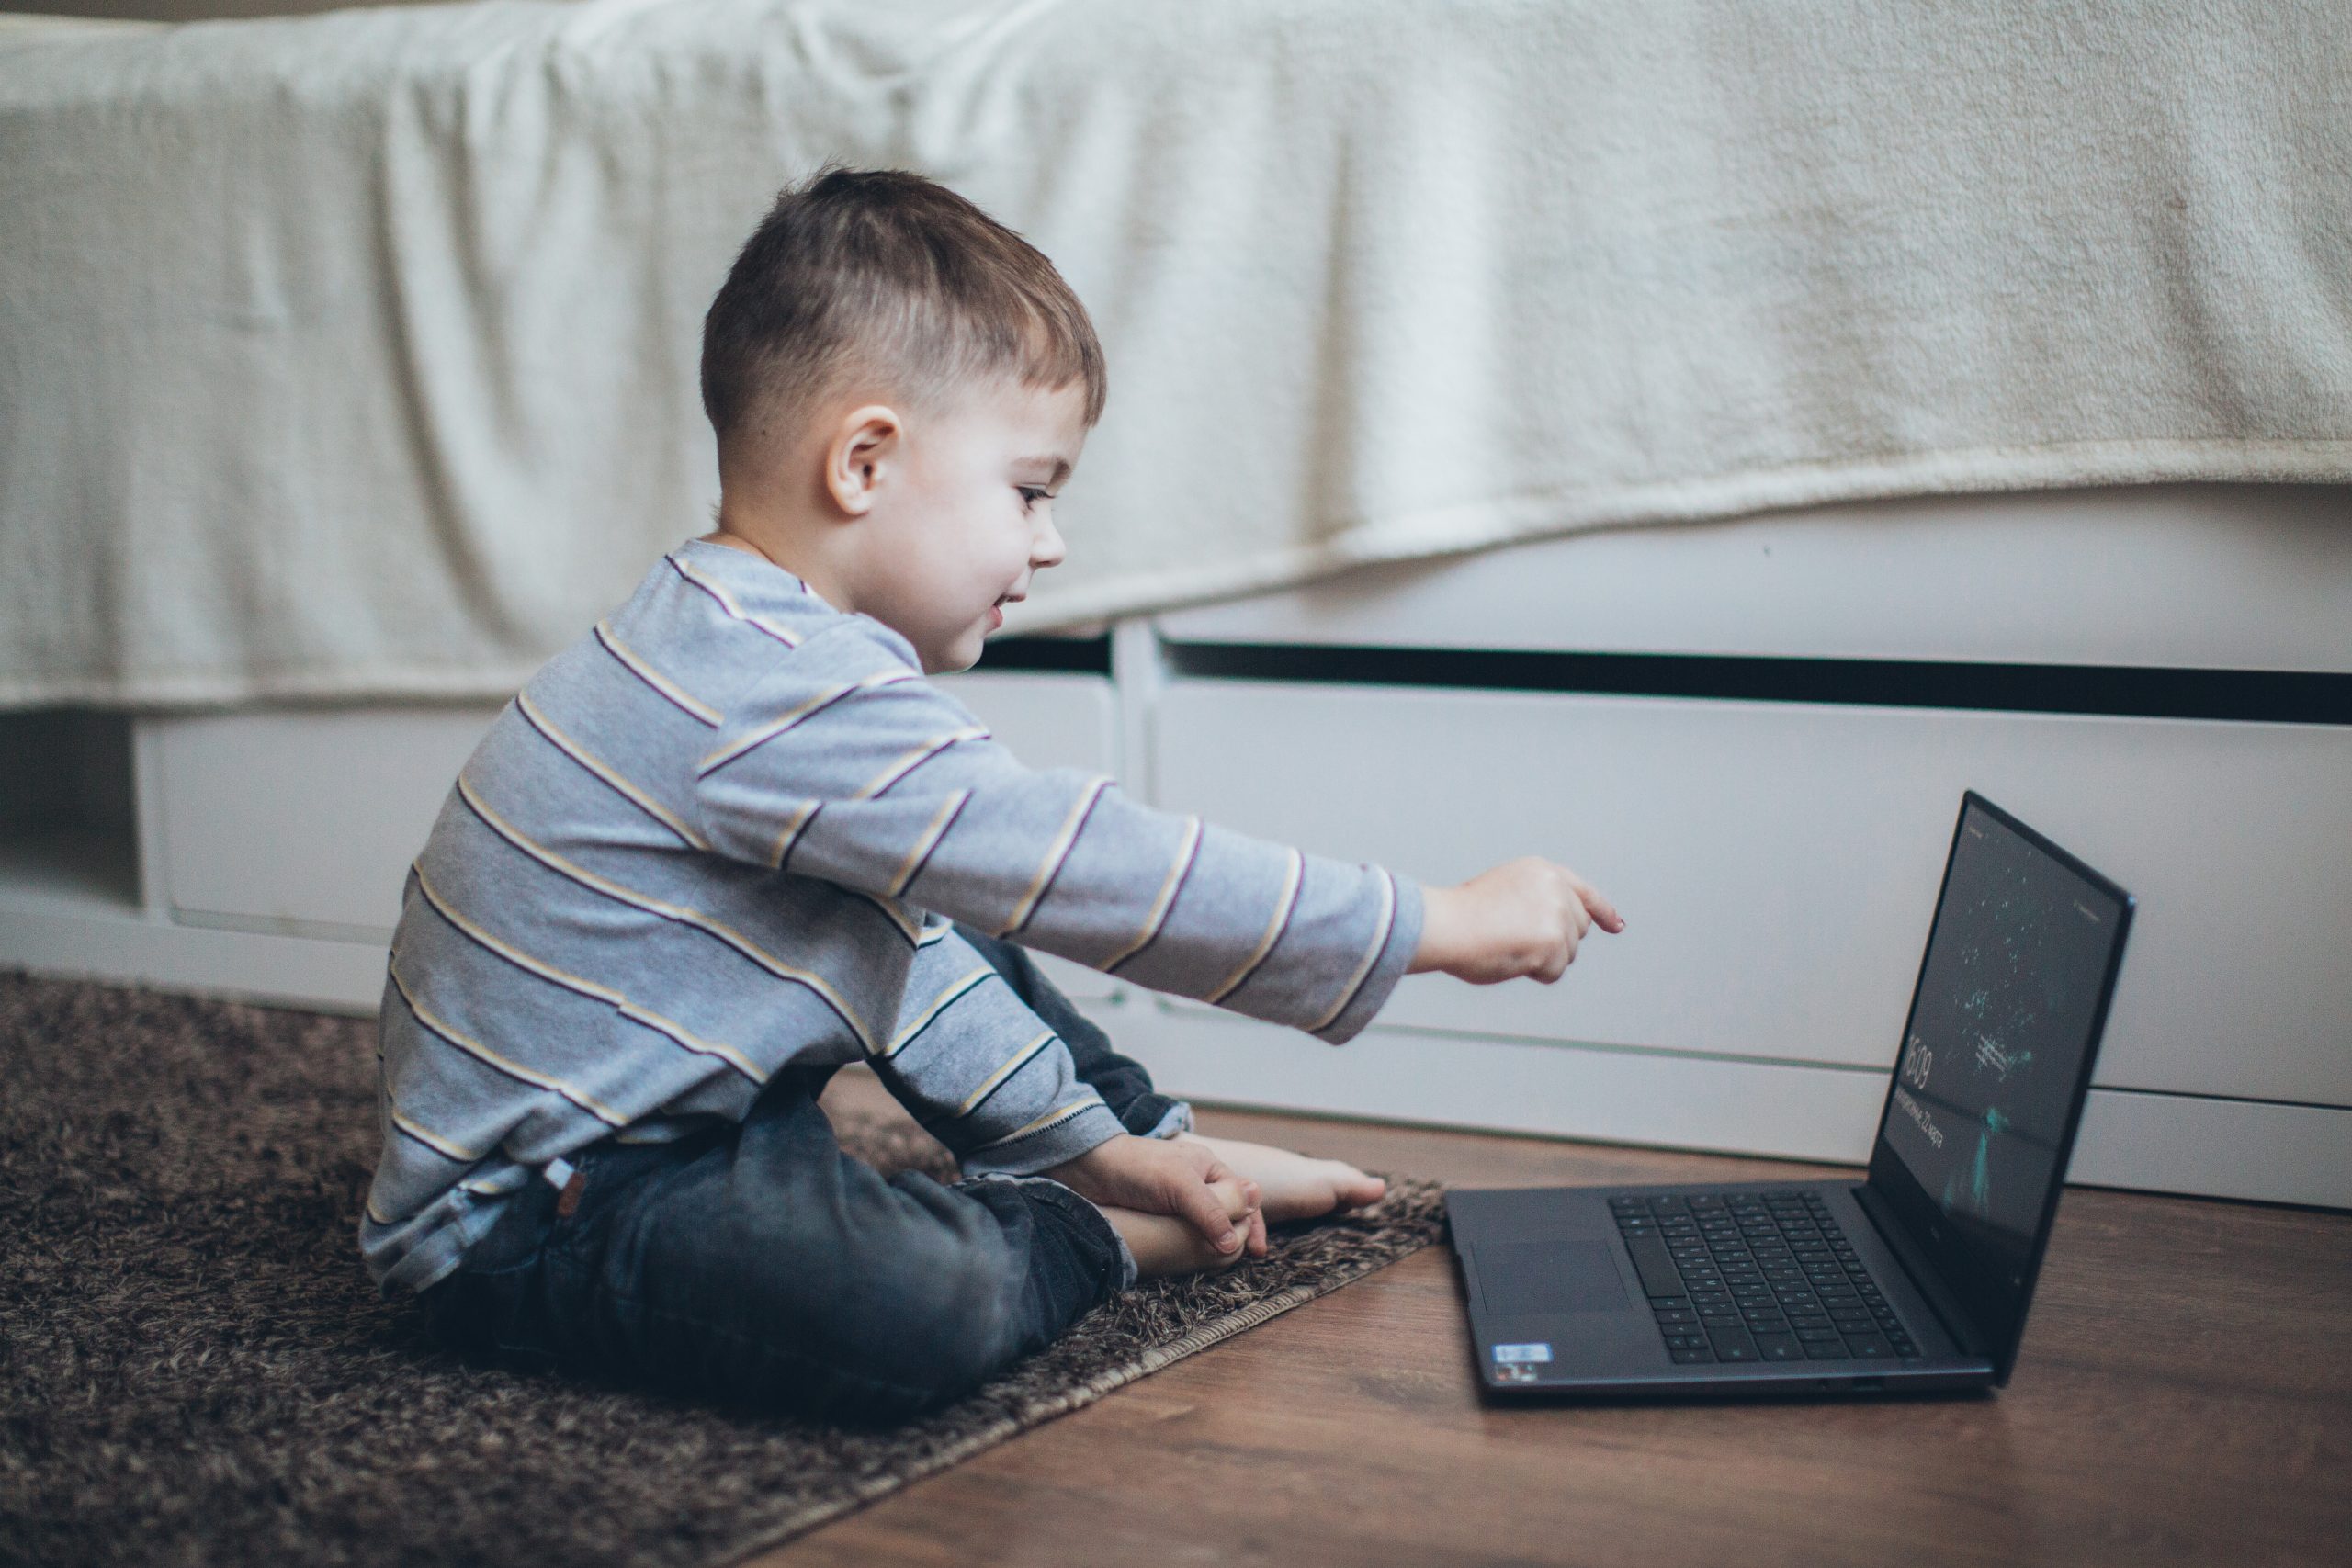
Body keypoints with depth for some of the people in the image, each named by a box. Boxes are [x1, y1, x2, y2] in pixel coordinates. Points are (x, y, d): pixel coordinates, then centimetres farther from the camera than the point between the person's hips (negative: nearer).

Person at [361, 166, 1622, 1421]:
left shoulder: (750, 657, 6)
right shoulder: (783, 702, -28)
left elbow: (907, 947, 14)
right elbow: (1094, 874, -27)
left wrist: (1098, 1145, 12)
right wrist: (1442, 924, -19)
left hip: (676, 1114, 10)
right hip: (527, 1217, -10)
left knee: (952, 949, 18)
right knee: (919, 1310, -32)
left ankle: (1157, 1155, 23)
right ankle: (1098, 1237, -3)